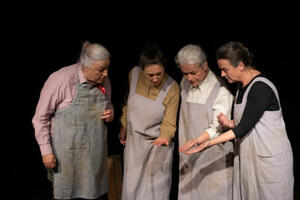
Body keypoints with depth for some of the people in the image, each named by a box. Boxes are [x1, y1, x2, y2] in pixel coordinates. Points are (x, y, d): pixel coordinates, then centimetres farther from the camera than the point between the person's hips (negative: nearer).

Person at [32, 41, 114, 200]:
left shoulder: (103, 81, -1)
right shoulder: (61, 80, -19)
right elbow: (41, 118, -11)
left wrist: (110, 114, -4)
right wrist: (46, 151, -11)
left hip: (95, 151, 5)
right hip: (67, 153, -5)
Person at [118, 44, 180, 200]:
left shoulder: (172, 88, -19)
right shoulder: (134, 74, -10)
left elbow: (169, 122, -14)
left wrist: (164, 137, -34)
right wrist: (124, 127, 14)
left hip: (157, 145, -3)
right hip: (134, 140, 3)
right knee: (132, 186, 16)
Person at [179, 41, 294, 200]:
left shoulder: (261, 87, -19)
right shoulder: (241, 86, 9)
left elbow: (245, 127, -21)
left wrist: (210, 142, -25)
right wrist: (230, 123, -7)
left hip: (270, 159, -8)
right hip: (248, 157, 8)